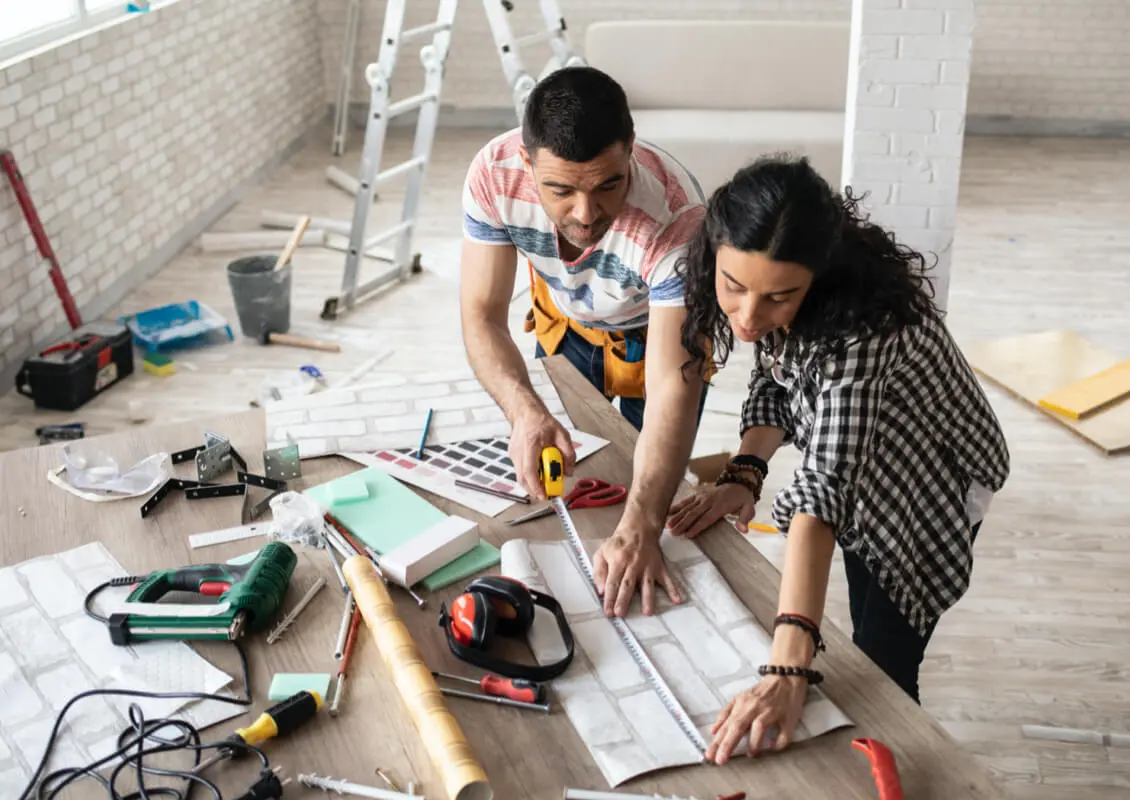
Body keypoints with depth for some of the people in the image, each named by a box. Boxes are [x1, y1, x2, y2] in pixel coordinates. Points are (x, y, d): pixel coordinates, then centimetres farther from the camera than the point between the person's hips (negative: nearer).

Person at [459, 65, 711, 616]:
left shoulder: (676, 216, -45)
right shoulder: (495, 173, -35)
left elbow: (673, 389, -48)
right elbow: (482, 314, -29)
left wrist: (639, 530, -60)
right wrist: (524, 411, -50)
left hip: (659, 329, -3)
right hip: (564, 318, 3)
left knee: (645, 486, 2)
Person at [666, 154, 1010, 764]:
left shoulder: (858, 324, -43)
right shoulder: (744, 291, -23)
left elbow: (828, 485, -52)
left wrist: (788, 670, -60)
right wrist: (745, 472, -27)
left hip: (932, 484, -6)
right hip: (866, 474, 6)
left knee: (883, 665, -1)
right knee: (865, 638, 22)